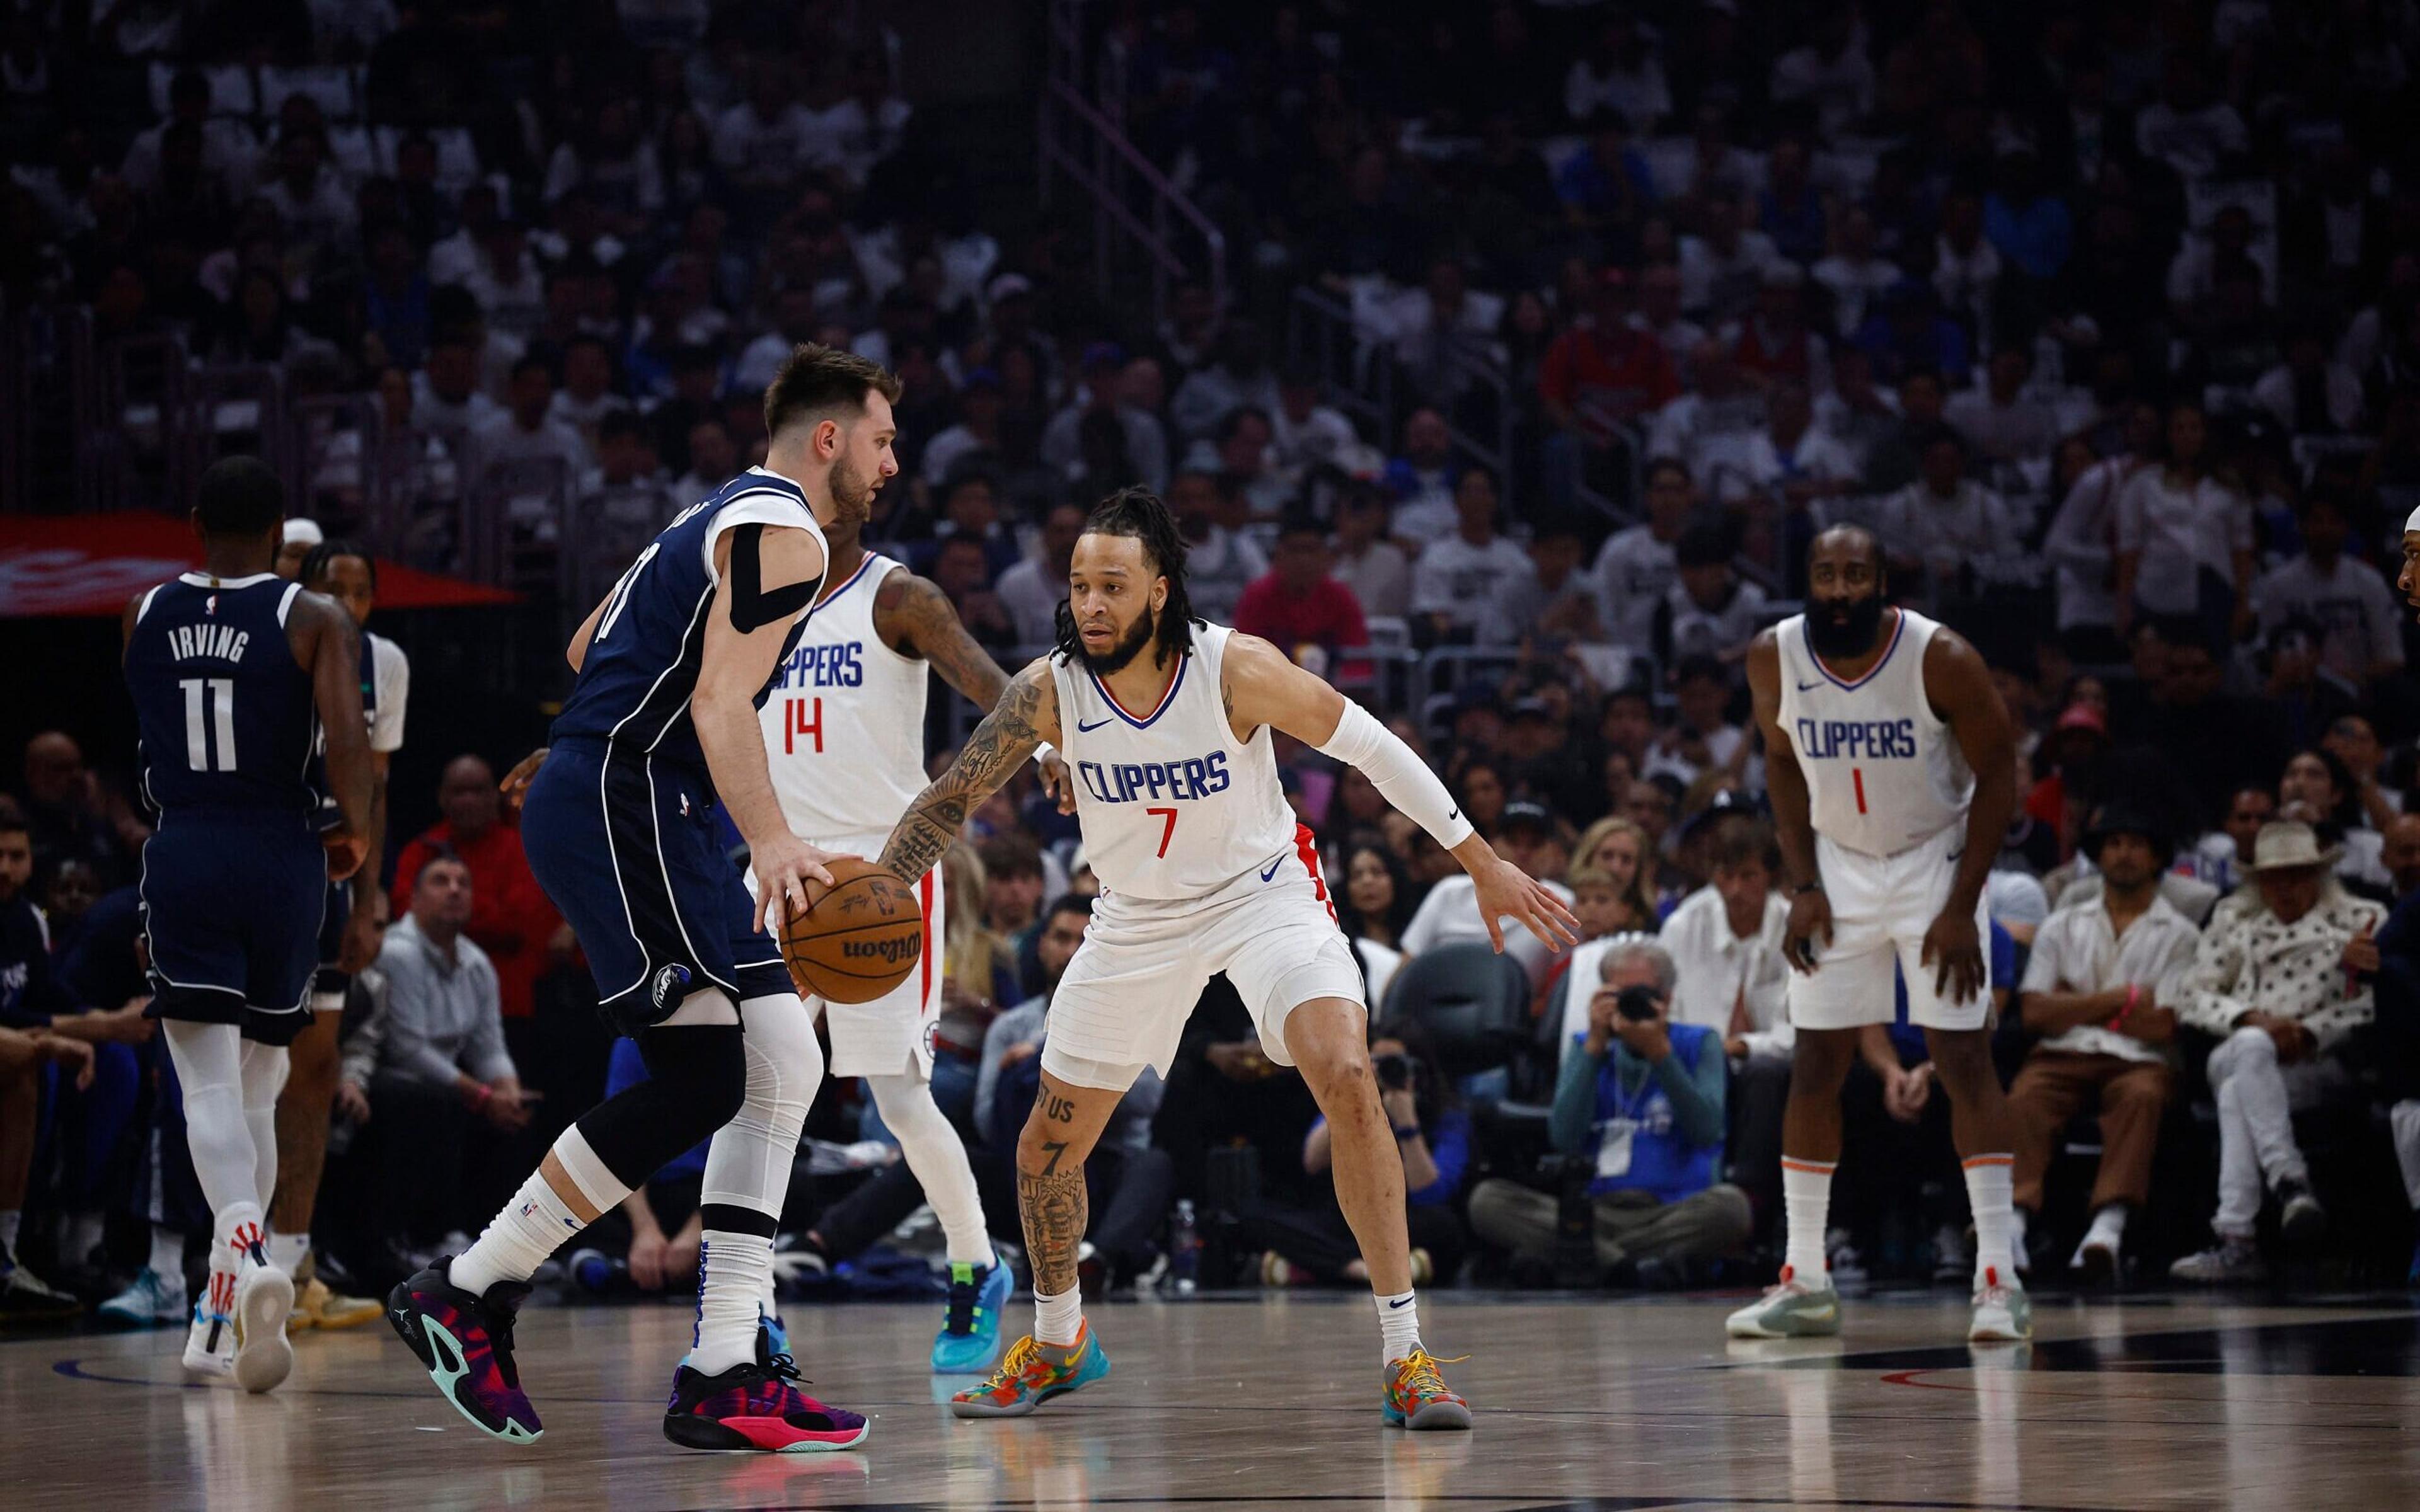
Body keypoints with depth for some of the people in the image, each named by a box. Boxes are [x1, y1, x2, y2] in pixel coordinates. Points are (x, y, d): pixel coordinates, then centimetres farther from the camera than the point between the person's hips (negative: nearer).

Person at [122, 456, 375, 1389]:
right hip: (281, 857, 0)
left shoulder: (142, 618, 6)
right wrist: (356, 833, -2)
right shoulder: (314, 621, -3)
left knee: (209, 1087, -7)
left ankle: (246, 1250, -35)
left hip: (183, 857, 0)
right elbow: (348, 733, -17)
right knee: (257, 1088, 14)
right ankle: (224, 1321, 17)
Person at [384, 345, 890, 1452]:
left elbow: (590, 647, 32)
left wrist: (581, 749, 47)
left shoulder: (722, 517, 22)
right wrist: (770, 842, -35)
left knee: (782, 1066, 4)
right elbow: (721, 699, -23)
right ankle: (465, 1295, -11)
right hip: (622, 806, -11)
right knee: (700, 1077, -17)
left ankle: (725, 1374, 0)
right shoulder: (784, 533, -9)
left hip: (637, 810, 11)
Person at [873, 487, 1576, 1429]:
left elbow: (1370, 747, -15)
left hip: (1264, 891, -3)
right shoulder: (1050, 691, -18)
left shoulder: (1236, 670, -25)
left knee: (1347, 1079, -26)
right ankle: (1057, 1344, 36)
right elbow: (948, 801, -8)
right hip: (1138, 918, 3)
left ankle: (1405, 1357, -19)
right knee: (1048, 1145, 7)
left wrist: (1484, 865, -12)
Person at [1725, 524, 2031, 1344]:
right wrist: (1803, 886, -3)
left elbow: (1998, 773, -12)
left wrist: (1961, 907, -15)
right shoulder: (1775, 657, -11)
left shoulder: (1941, 659, -21)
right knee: (1814, 1069, 1)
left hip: (1935, 861, -3)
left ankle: (1998, 1278, -8)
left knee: (1964, 1062, -10)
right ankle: (1804, 1283, 8)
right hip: (1839, 869, 3)